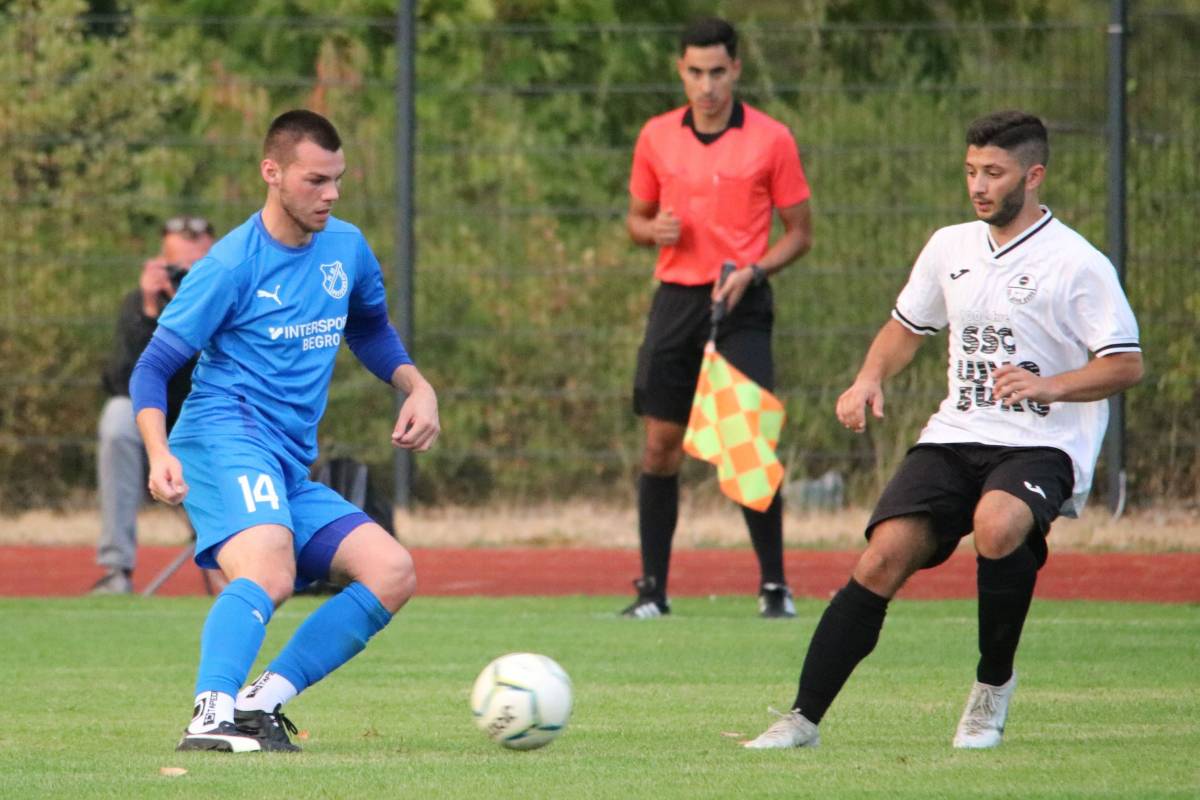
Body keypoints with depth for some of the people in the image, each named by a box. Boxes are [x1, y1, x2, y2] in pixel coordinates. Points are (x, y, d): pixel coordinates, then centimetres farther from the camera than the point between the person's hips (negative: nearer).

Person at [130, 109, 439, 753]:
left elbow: (369, 329, 33)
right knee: (270, 574, -34)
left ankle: (261, 701, -8)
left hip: (292, 469, 8)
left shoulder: (346, 247, 13)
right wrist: (160, 453, -23)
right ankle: (212, 717, -46)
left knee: (392, 573, -7)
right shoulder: (231, 265, -7)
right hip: (225, 436, -8)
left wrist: (417, 388, 16)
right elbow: (153, 367, -6)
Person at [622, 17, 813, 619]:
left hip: (741, 305, -3)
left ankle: (774, 586, -1)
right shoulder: (656, 137, 7)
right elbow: (636, 218, 19)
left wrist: (751, 271, -13)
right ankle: (652, 588, 8)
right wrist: (652, 230, -5)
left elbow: (799, 233, 4)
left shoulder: (771, 140, -2)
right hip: (675, 298, 3)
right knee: (660, 444, 1)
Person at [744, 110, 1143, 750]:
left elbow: (1126, 365, -7)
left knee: (996, 523, -36)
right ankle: (804, 717, -13)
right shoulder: (951, 247, 13)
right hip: (954, 436, 5)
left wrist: (1048, 387, -22)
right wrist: (870, 379, 9)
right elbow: (906, 326, 28)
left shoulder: (1077, 263, -5)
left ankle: (993, 684, -13)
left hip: (1042, 445, -5)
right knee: (882, 559, -15)